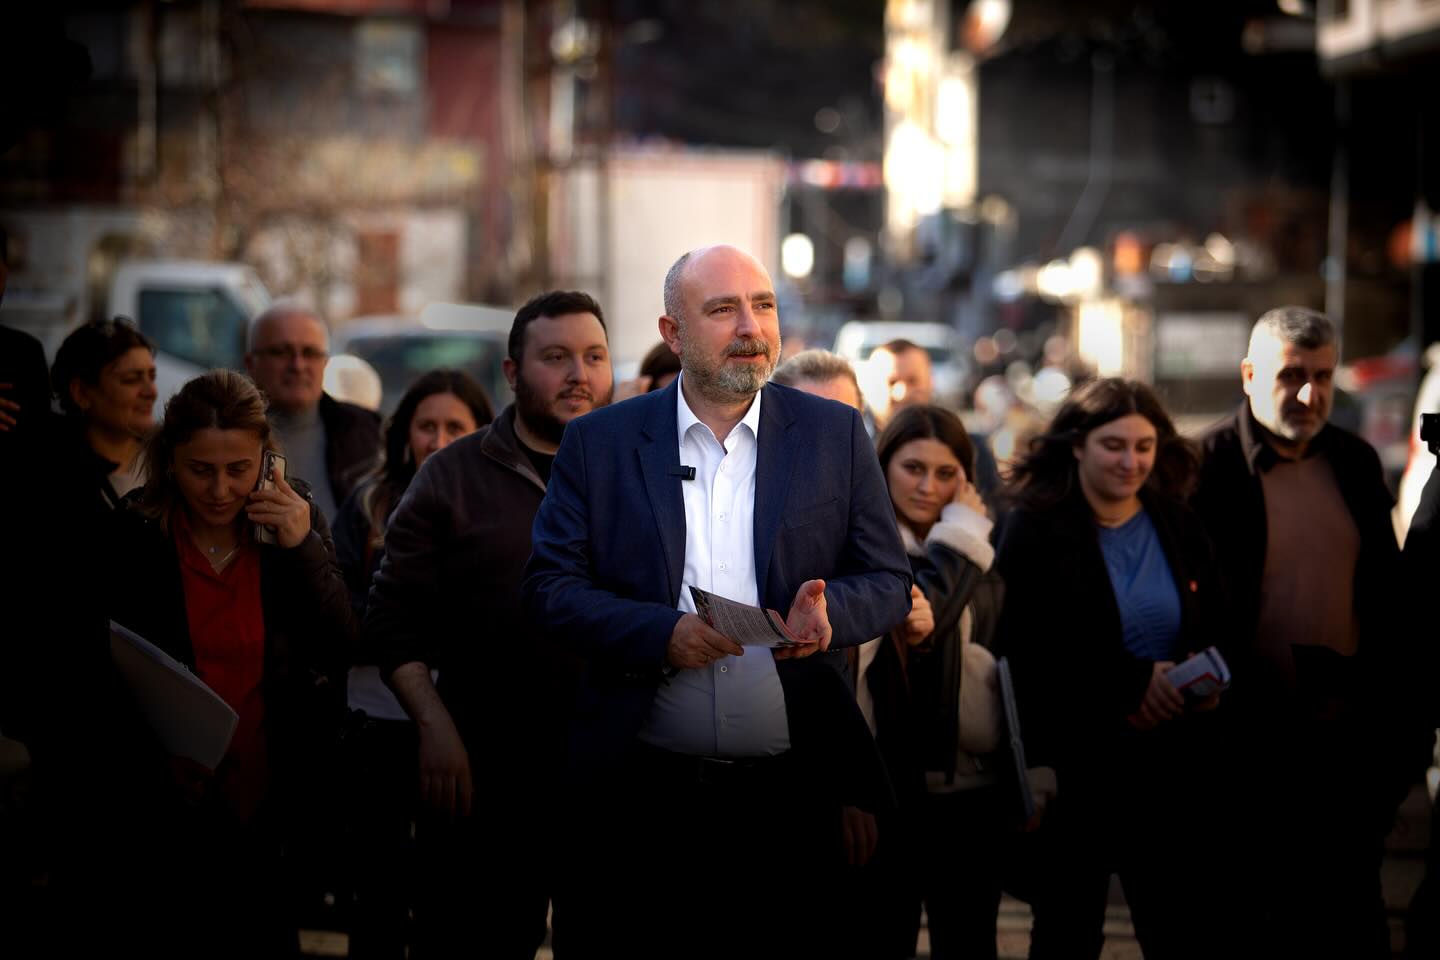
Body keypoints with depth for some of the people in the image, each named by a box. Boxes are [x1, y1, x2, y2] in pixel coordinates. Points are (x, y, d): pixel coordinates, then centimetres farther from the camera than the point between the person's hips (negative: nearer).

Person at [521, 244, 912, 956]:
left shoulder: (835, 435, 8)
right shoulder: (599, 442, 5)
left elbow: (889, 582, 8)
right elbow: (550, 587, 0)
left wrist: (829, 610, -15)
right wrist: (661, 632, -16)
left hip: (793, 792, 1)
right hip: (642, 792, 0)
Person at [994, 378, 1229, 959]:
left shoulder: (1179, 527, 8)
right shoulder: (1035, 530, -7)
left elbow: (1218, 630, 13)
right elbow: (1022, 651, -15)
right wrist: (1132, 681, -20)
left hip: (1174, 764, 4)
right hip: (1072, 764, -4)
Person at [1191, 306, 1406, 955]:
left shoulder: (1357, 461, 8)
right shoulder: (1210, 465, -9)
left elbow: (1386, 588, 14)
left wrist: (1393, 708, 10)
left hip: (1350, 735, 5)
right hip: (1255, 740, -5)